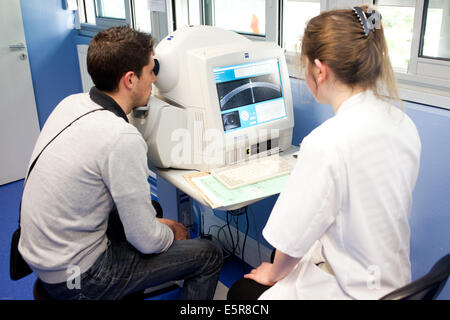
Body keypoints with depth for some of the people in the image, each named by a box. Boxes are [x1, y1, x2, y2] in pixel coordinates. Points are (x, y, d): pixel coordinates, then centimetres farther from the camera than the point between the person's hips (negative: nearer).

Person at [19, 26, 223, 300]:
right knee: (210, 256, -2)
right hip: (74, 276, -9)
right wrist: (172, 234, 0)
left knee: (152, 208, 27)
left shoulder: (71, 103, -2)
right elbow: (147, 241, -20)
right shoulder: (123, 139, -28)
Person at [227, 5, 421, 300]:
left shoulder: (327, 142, -31)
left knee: (242, 291, 16)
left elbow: (293, 239, -20)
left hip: (350, 290, -8)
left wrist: (274, 274, 1)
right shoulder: (402, 122, -6)